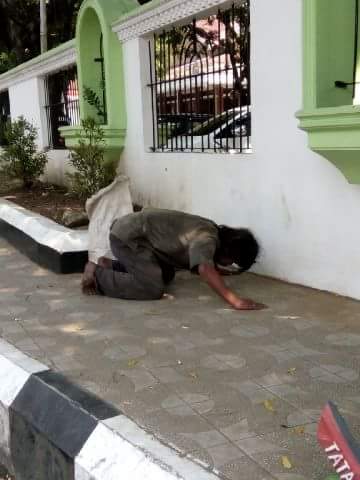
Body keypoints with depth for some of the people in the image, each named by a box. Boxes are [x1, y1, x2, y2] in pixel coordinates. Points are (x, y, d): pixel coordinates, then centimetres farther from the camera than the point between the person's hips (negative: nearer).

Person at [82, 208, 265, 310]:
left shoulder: (213, 232, 5)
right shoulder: (207, 238, -23)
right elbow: (205, 269, -42)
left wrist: (218, 270, 15)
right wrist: (235, 300, -47)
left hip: (133, 233, 10)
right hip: (127, 237, -10)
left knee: (166, 275, 22)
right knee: (153, 289, -20)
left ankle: (110, 266, 25)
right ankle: (97, 275, -5)